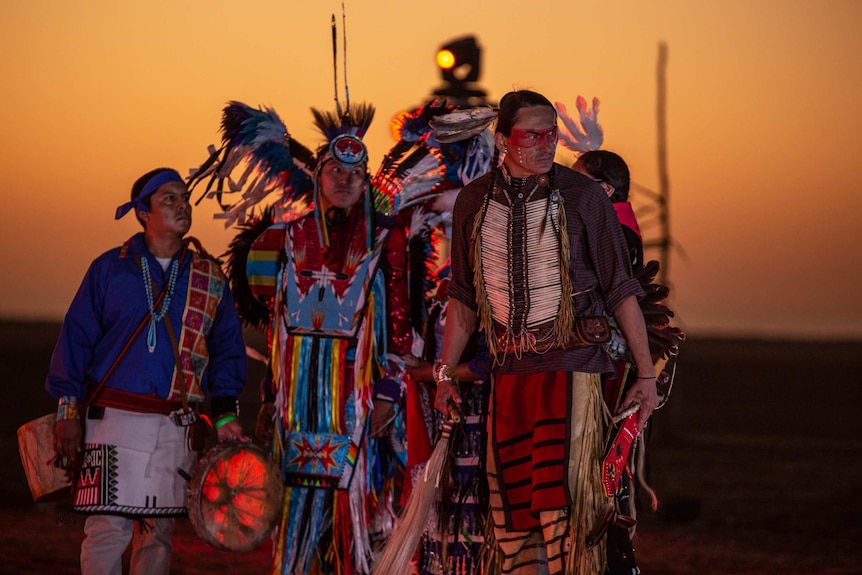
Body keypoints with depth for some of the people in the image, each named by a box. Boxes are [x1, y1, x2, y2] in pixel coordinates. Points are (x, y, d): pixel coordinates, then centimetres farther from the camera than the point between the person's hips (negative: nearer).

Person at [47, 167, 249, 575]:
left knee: (158, 530, 7)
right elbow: (76, 338, 3)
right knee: (108, 529, -10)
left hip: (174, 428, 3)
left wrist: (225, 413, 4)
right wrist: (69, 410, -3)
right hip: (112, 419, -3)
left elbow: (226, 348, 13)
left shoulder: (208, 277, 10)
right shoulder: (110, 268, 2)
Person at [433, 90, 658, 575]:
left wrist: (647, 374, -1)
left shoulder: (582, 196, -1)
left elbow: (622, 291, 1)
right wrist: (445, 371, 14)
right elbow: (464, 297, 18)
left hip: (571, 362, -4)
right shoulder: (474, 202, 9)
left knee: (563, 499, -16)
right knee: (513, 506, 4)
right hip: (508, 371, 4)